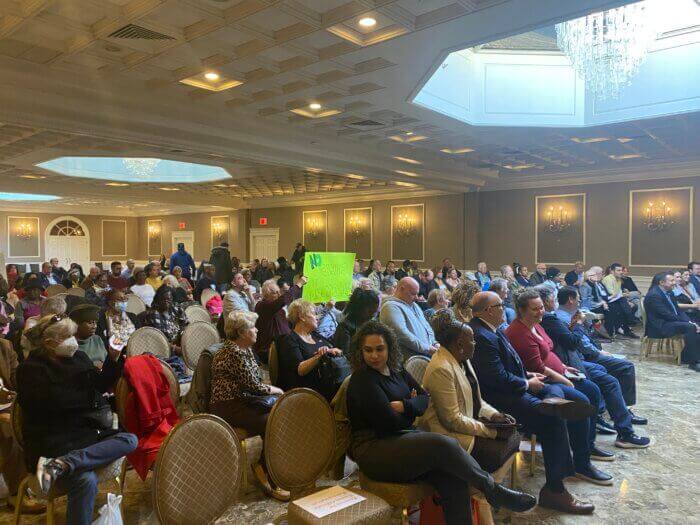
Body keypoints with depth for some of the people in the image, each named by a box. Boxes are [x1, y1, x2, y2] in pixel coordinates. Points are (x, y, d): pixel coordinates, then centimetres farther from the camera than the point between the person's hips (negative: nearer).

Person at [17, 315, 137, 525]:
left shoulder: (78, 357, 13)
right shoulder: (31, 369, -4)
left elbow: (100, 385, 20)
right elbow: (56, 401, -15)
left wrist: (113, 359, 4)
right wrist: (93, 400, -3)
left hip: (87, 433, 7)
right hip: (54, 443, -6)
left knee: (130, 440, -21)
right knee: (86, 480, -32)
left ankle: (62, 464, -31)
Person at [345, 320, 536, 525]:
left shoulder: (397, 372, 14)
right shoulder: (362, 380, -10)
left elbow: (424, 399, 8)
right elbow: (389, 423, -15)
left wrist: (404, 406, -12)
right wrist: (412, 406, 3)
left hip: (405, 438, 7)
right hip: (375, 452, -7)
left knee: (452, 475, -20)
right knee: (443, 444, -26)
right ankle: (493, 490, -6)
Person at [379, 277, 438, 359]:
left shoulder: (414, 305, 23)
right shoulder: (391, 307, -9)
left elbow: (427, 326, 26)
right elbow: (403, 335, -19)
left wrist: (435, 343, 7)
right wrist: (427, 349, -16)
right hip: (411, 356, -9)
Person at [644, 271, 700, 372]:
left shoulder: (668, 293, 13)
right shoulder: (653, 295, -17)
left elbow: (678, 310, 14)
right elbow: (667, 315, -21)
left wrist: (690, 321, -5)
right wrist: (689, 323, -17)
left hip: (670, 322, 10)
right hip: (659, 328, -10)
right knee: (690, 328, -26)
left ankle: (686, 357, 0)